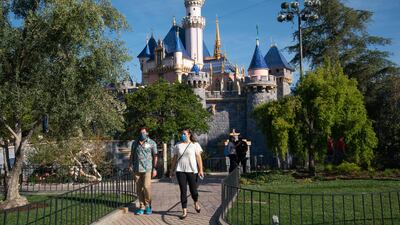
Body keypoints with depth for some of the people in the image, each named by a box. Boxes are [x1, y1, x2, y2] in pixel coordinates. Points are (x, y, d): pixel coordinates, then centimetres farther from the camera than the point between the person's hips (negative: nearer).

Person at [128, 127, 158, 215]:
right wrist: (130, 165, 6)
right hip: (137, 169, 3)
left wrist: (154, 168, -5)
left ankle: (148, 205, 8)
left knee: (146, 186, -12)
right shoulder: (135, 143, 13)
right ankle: (142, 207, 15)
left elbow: (155, 156, 1)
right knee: (139, 188, 5)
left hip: (147, 168, -3)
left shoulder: (152, 143, 2)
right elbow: (132, 155, 18)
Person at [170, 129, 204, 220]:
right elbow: (174, 158, 13)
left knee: (193, 190, 4)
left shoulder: (195, 144, 2)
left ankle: (196, 203, 36)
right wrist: (172, 170, 10)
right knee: (183, 191, 2)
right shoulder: (178, 145, 10)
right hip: (180, 170, 2)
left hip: (192, 171, -2)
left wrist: (200, 170, -8)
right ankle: (184, 211, 8)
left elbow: (198, 158, -2)